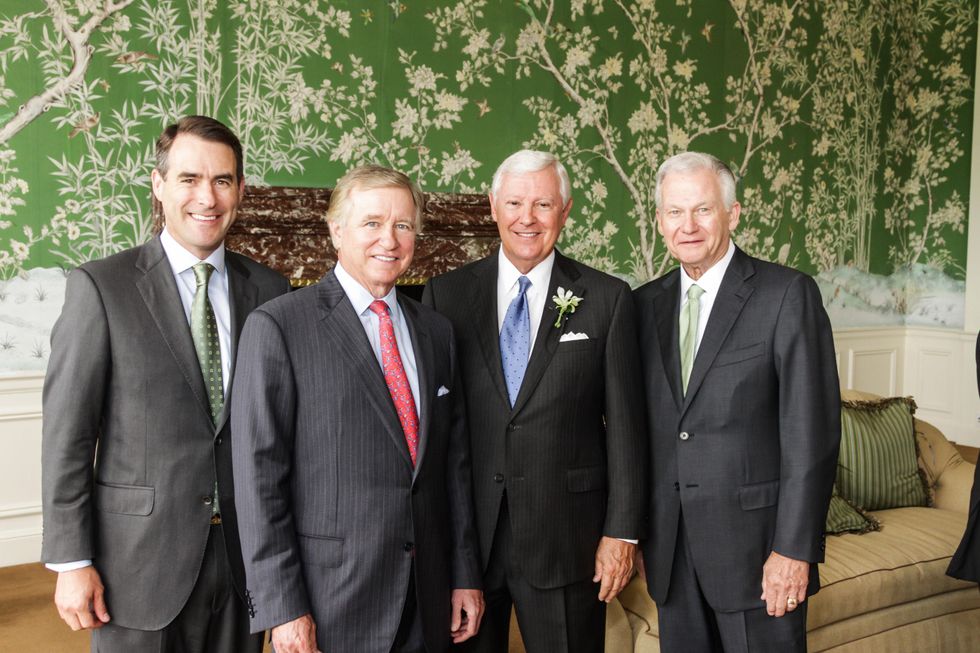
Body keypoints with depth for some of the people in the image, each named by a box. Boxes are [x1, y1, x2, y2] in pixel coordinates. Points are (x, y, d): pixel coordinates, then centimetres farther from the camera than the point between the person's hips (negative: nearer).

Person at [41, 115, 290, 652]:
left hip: (246, 557, 3)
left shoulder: (268, 291, 2)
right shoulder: (101, 286, -7)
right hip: (141, 555, -3)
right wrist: (72, 561, -7)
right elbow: (66, 433, -6)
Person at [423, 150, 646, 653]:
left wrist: (621, 532, -3)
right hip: (463, 533, 1)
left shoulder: (607, 299, 0)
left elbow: (624, 423, 0)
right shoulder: (445, 295, 2)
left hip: (566, 537, -1)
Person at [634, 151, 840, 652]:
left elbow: (811, 430, -11)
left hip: (754, 538, -4)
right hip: (670, 547, 4)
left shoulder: (788, 295, -7)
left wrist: (794, 548, -15)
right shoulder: (645, 304, 7)